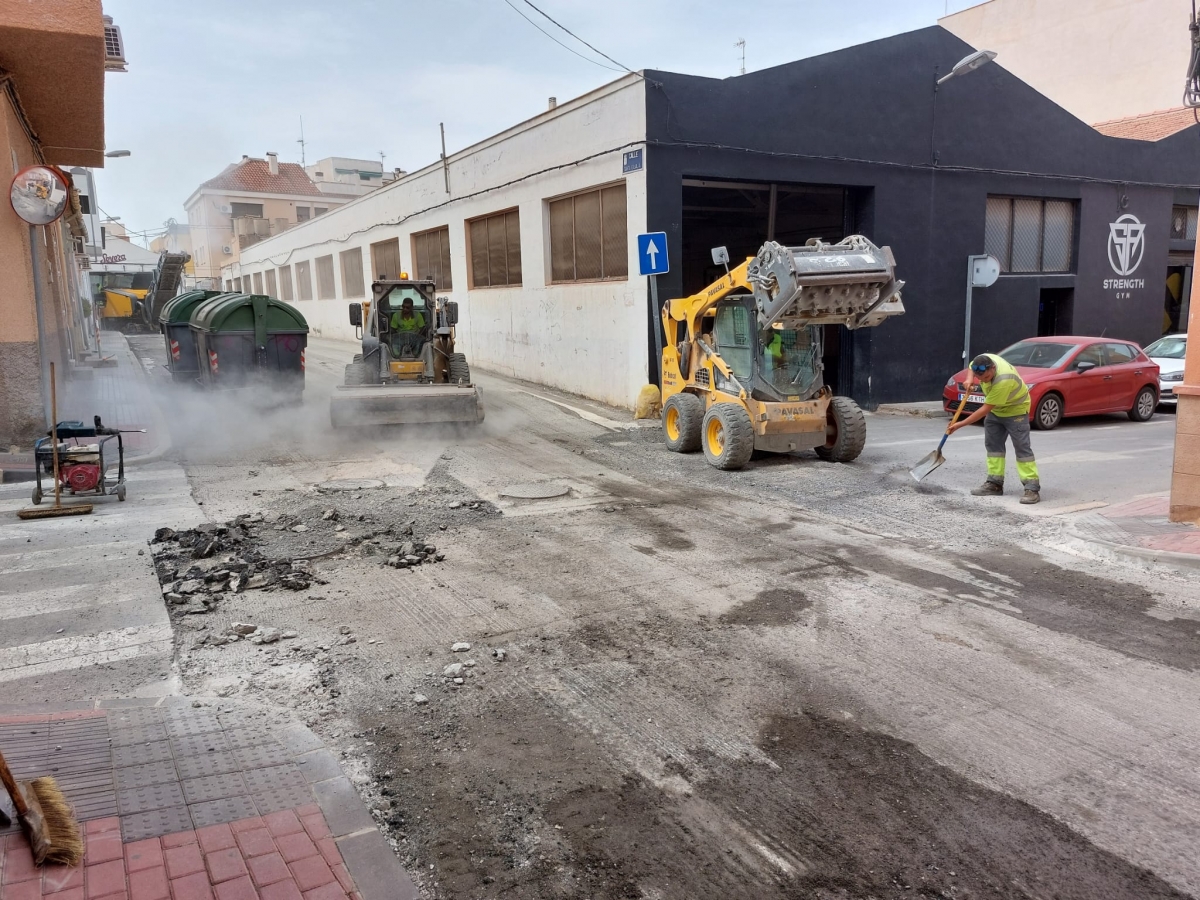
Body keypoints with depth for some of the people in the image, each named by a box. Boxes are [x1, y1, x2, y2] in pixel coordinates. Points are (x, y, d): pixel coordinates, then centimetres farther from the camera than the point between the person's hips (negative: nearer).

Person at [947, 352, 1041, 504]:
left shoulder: (1003, 380, -40)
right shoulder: (983, 361, -19)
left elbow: (985, 409, -33)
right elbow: (971, 367, 9)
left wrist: (960, 425, -29)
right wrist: (969, 379, -14)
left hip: (1016, 409, -8)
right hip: (995, 409, 8)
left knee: (1022, 448, -11)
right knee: (993, 445, 8)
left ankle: (1032, 488, -12)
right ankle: (995, 483, 14)